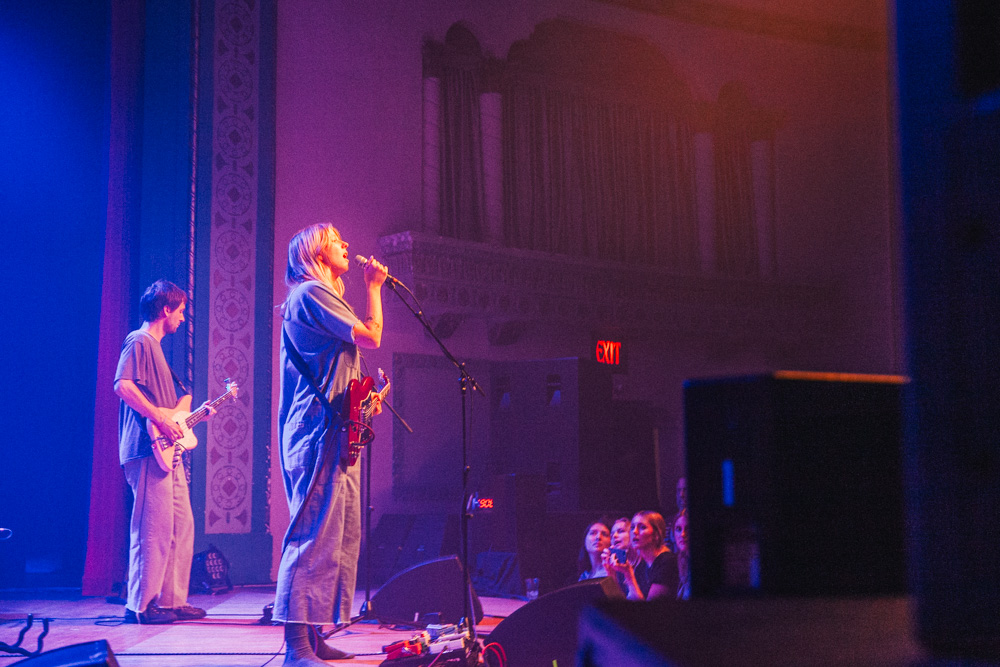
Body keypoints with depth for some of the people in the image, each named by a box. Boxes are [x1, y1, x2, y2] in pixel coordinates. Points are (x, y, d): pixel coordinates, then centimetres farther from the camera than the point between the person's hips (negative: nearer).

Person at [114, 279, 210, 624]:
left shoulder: (155, 347, 24)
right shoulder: (139, 341, -6)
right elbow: (123, 386, -21)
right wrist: (161, 419, -22)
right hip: (147, 449, -10)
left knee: (182, 525, 10)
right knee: (154, 527, -11)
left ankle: (172, 600, 16)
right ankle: (141, 605, -7)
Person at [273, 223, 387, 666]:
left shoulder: (318, 297, 26)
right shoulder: (312, 293, -7)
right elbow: (370, 336, -13)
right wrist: (373, 286, 1)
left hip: (335, 434, 11)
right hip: (319, 431, -11)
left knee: (343, 536, 10)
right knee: (316, 535, -14)